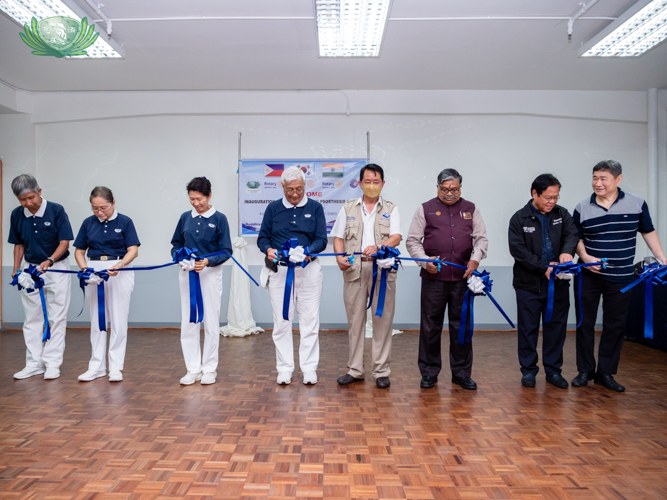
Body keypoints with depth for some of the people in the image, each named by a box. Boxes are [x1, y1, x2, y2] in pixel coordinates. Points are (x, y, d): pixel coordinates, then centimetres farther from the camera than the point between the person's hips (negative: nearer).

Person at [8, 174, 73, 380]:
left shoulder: (56, 210, -15)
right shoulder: (17, 215, -2)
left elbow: (64, 242, -14)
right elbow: (19, 244, 9)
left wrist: (49, 261, -28)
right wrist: (16, 269, 0)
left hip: (56, 268, -4)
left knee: (57, 317, 0)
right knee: (32, 318, 8)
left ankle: (52, 363, 7)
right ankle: (34, 363, 15)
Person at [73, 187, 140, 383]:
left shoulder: (124, 222, -3)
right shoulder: (88, 223, 6)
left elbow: (133, 250, -8)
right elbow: (79, 251, 8)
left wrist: (119, 265, -25)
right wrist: (84, 268, -11)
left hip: (119, 273, -3)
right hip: (93, 273, 3)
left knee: (118, 321, 0)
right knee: (97, 321, 9)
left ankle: (116, 367, 9)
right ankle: (97, 366, 18)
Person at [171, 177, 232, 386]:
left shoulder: (219, 219, -6)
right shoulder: (185, 218, 4)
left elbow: (226, 251, -8)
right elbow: (176, 245, 9)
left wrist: (207, 261, -23)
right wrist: (180, 258, -12)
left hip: (210, 273, -3)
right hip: (187, 273, 4)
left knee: (211, 322, 5)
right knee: (188, 323, 6)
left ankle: (209, 368, 18)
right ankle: (193, 369, 17)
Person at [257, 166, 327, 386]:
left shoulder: (315, 208, 3)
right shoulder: (273, 208, 6)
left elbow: (321, 240, -2)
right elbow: (262, 237, 6)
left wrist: (307, 252, -22)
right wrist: (268, 249, -16)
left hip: (308, 270, -1)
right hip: (279, 271, 1)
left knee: (310, 320, 2)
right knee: (281, 321, 5)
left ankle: (309, 368, 13)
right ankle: (285, 368, 16)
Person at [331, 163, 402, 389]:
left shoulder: (391, 209, 9)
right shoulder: (348, 208, 14)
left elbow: (396, 238, -7)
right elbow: (338, 238, 11)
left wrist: (377, 247, -27)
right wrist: (340, 257, -9)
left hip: (383, 270, -1)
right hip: (354, 269, 2)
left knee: (382, 320, 1)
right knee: (355, 320, 7)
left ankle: (381, 371, 11)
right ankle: (355, 370, 17)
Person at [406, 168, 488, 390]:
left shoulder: (471, 209, 14)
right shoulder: (425, 209, 7)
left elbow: (481, 238, 11)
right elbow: (412, 241, 5)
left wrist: (475, 259, -7)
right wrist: (425, 261, -11)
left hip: (462, 278, 2)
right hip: (433, 277, -1)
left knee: (461, 325, 7)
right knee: (430, 325, 4)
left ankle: (461, 373, 19)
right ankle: (429, 372, 16)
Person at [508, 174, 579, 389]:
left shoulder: (561, 214, 7)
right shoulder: (519, 219, -5)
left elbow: (572, 234, -6)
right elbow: (518, 250, -12)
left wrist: (567, 251, -29)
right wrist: (544, 268, -18)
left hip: (558, 284, 3)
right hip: (529, 284, -3)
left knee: (556, 327, 9)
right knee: (528, 328, 6)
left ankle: (553, 370, 23)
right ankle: (528, 370, 19)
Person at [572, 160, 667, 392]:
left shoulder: (636, 203, -1)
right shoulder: (582, 208, -1)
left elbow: (648, 232, 9)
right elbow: (577, 238, 5)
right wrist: (585, 257, -13)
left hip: (621, 278, 0)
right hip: (589, 276, 0)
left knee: (614, 326, 6)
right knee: (585, 323, 5)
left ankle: (605, 373, 19)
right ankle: (585, 370, 18)